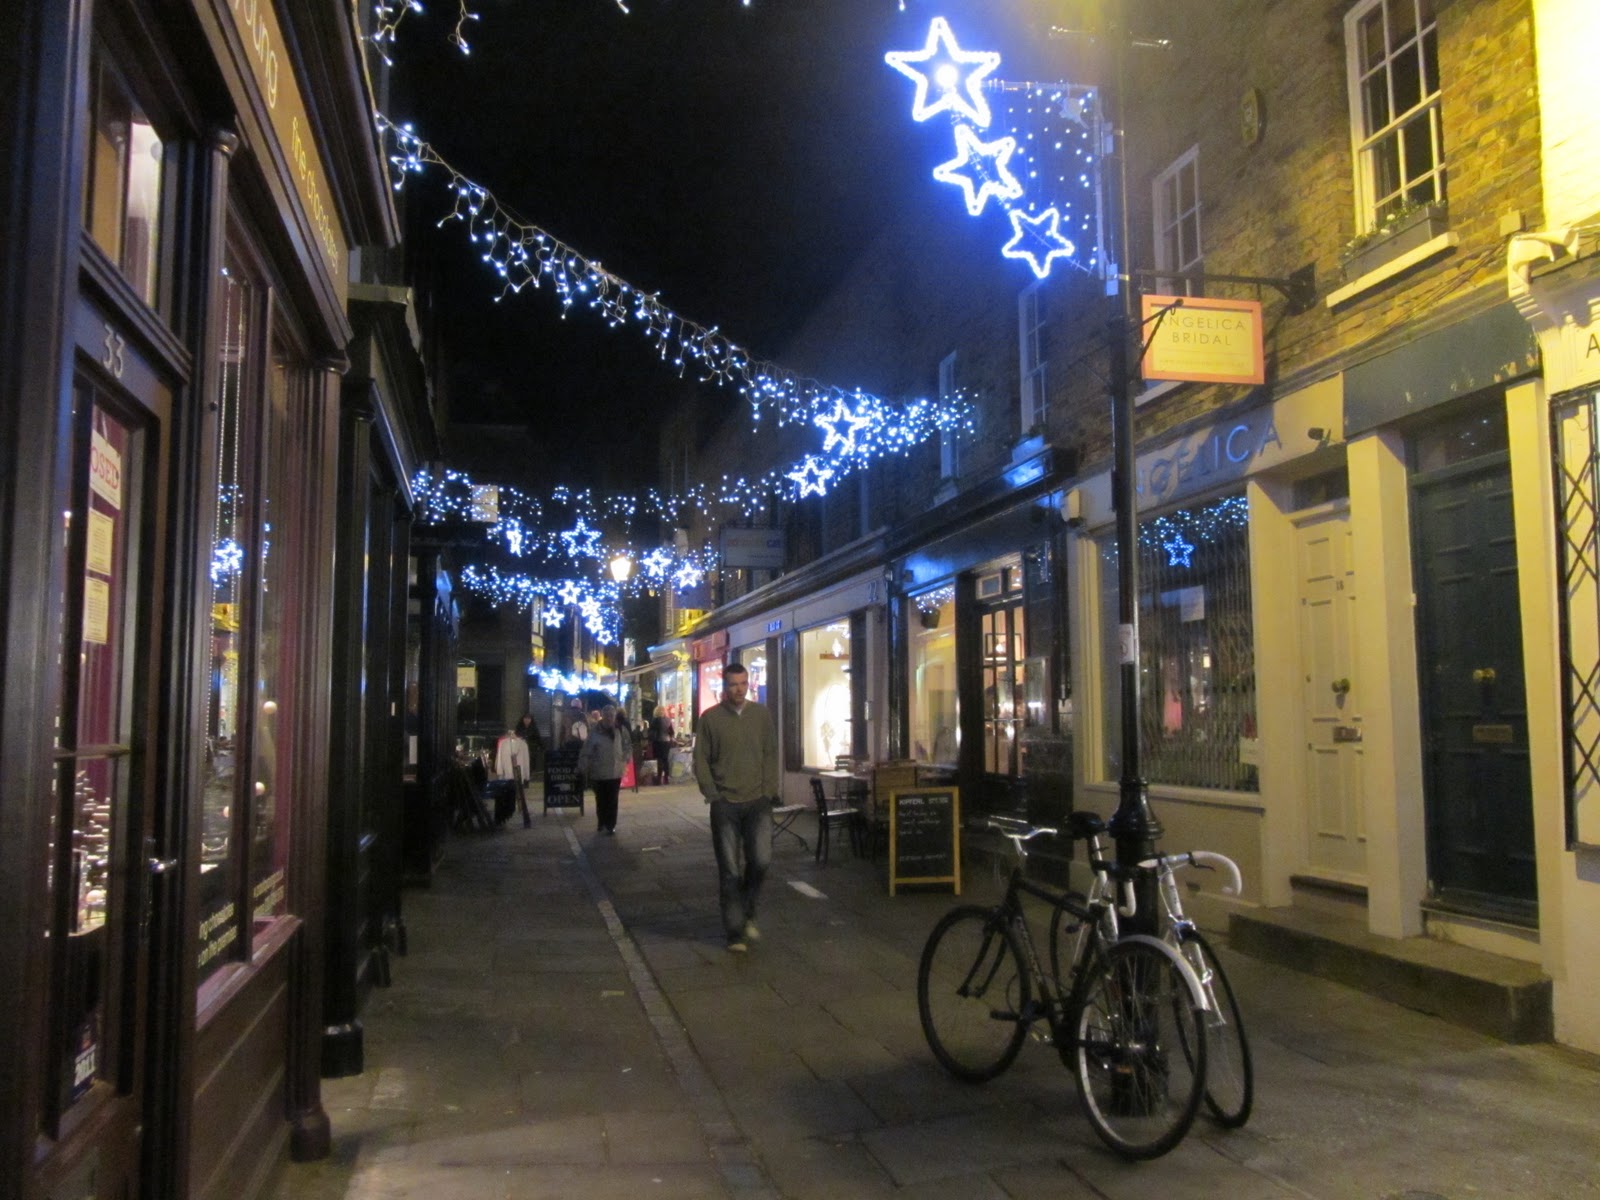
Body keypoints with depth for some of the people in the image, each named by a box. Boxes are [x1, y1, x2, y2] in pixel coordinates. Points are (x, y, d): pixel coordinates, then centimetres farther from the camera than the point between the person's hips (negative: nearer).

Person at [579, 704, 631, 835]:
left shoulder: (621, 729, -1)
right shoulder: (595, 731, -9)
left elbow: (628, 746, 12)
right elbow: (587, 752, -6)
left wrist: (626, 759, 1)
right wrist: (584, 769, -6)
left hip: (615, 772, 1)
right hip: (598, 773, -1)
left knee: (612, 801, 4)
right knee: (601, 800, 8)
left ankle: (610, 825, 11)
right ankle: (603, 824, 21)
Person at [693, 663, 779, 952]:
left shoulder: (761, 714, 6)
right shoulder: (710, 718, 1)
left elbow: (771, 754, 8)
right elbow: (701, 760, 2)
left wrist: (769, 792, -1)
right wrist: (712, 795, -5)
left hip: (758, 801, 1)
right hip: (725, 804, -1)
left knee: (761, 860, -10)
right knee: (729, 871, 1)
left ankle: (747, 912, 16)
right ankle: (735, 932, 10)